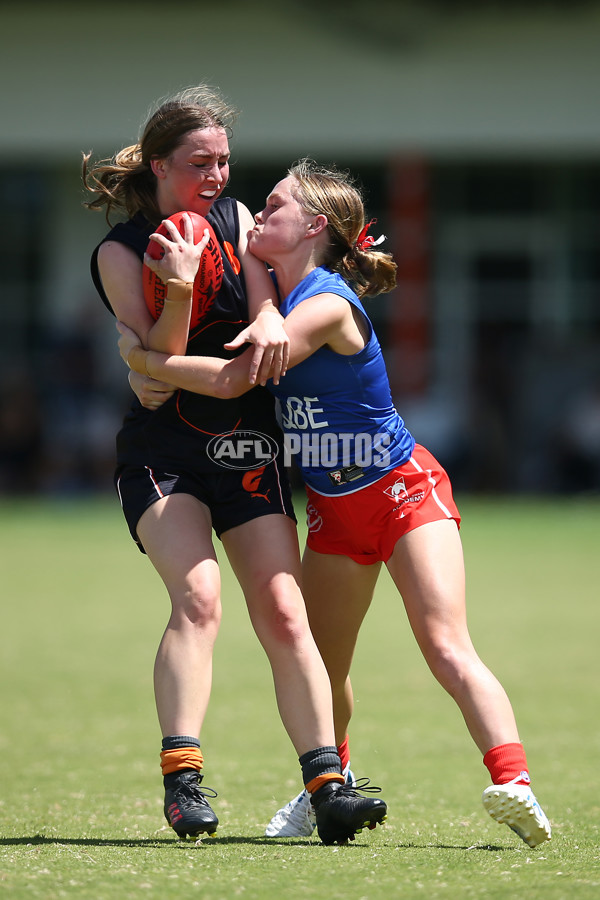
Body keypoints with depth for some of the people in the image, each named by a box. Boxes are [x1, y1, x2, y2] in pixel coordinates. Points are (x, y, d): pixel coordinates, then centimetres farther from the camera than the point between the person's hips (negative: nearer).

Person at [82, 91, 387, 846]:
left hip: (246, 442, 4)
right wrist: (178, 289, -28)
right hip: (161, 451, -4)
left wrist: (269, 323, -24)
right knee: (198, 596, -25)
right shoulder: (121, 252, -6)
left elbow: (264, 298, 0)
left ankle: (326, 785, -13)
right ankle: (182, 781, -31)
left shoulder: (235, 218, 9)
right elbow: (155, 380, -12)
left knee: (283, 613, -8)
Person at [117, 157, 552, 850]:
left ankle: (513, 782, -33)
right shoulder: (278, 293, 2)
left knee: (446, 648, -23)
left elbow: (230, 379, -30)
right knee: (321, 666, 13)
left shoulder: (326, 305, -24)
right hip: (334, 508, 8)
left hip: (404, 491, -8)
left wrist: (141, 357, -18)